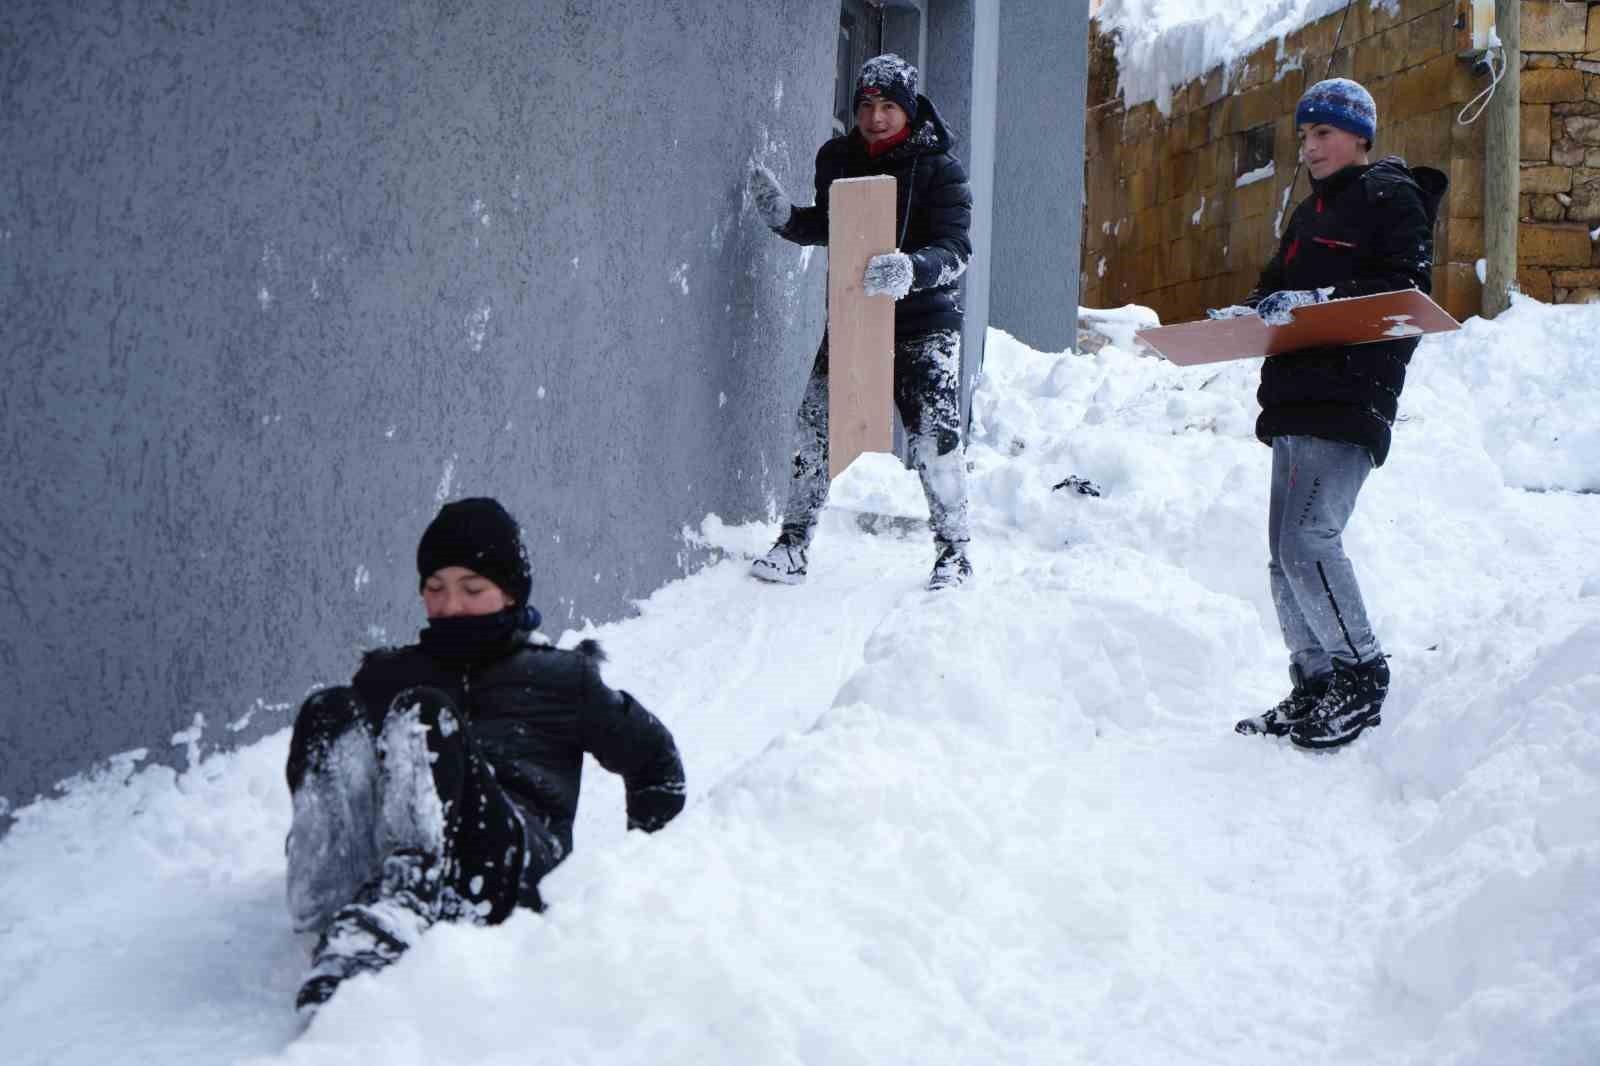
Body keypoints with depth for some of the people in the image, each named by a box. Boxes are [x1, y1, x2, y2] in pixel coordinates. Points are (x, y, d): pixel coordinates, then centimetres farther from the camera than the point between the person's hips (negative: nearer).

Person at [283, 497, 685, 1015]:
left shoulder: (560, 679, 25)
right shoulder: (388, 675, 32)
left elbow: (654, 763, 30)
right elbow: (323, 760, 25)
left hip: (509, 871, -3)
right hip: (378, 864, 3)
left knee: (424, 717, -28)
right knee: (328, 712, -21)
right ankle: (327, 891, -50)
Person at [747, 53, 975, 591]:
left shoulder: (940, 168, -13)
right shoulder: (839, 159, 1)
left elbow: (954, 250, -20)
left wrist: (911, 270, -41)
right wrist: (783, 217, -7)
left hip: (924, 324, -4)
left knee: (935, 440, -7)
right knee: (815, 427, 2)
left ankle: (954, 552, 9)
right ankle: (793, 543, 15)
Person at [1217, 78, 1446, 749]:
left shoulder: (1390, 197, -2)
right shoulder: (1310, 213, 25)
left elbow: (1410, 291, -14)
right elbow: (1278, 289, 25)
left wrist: (1317, 301, -23)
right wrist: (1245, 315, 3)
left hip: (1351, 399, -9)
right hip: (1296, 398, 9)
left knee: (1307, 540, -18)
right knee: (1285, 554, 6)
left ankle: (1361, 670, -6)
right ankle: (1316, 688, 12)